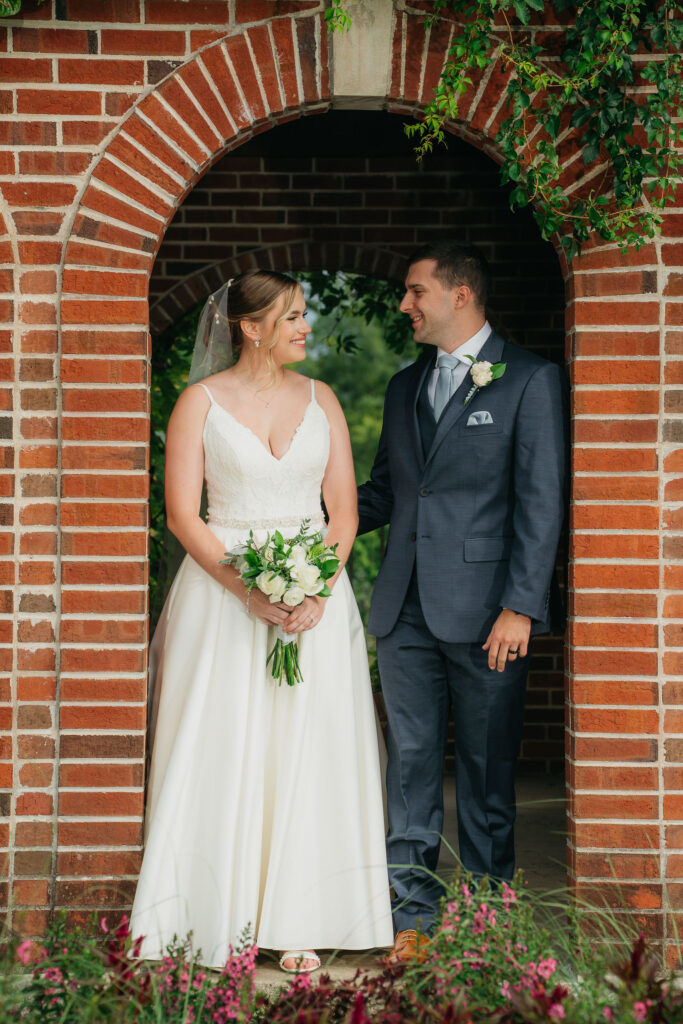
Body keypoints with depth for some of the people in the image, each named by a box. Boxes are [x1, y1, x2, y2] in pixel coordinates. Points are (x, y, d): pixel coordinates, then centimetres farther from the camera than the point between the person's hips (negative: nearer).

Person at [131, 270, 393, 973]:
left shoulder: (320, 399, 8)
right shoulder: (201, 401, -1)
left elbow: (344, 507, 4)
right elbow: (182, 514, -6)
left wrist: (319, 591, -11)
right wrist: (249, 593, -16)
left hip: (315, 593, 3)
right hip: (223, 593, -2)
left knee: (305, 751, 2)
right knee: (222, 753, -1)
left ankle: (297, 924, 9)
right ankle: (219, 918, 10)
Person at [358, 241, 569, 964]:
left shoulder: (531, 380, -2)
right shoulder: (405, 386, 17)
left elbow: (541, 503, -7)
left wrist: (522, 607, -14)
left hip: (486, 607, -5)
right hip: (406, 607, 5)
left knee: (488, 769, 5)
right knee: (411, 764, 7)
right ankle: (415, 915, 17)